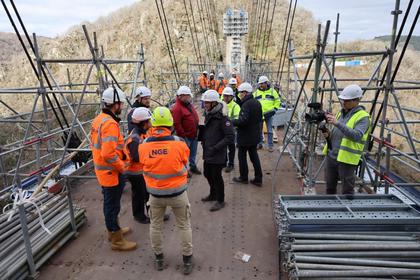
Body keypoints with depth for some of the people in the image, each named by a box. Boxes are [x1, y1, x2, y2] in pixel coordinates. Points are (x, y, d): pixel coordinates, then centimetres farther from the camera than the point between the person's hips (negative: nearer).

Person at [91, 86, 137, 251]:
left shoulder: (99, 119, 7)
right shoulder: (110, 123, -25)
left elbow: (96, 143, 16)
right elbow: (108, 154, -31)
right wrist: (122, 167, -17)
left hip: (102, 170, 10)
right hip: (111, 172, -10)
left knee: (110, 203, 24)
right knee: (112, 205, 4)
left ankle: (113, 230, 43)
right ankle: (117, 240, 20)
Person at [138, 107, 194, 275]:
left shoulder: (143, 145, -12)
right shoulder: (179, 143, -17)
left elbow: (144, 167, 2)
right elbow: (185, 164, -1)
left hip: (155, 194, 2)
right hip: (177, 192, -1)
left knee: (155, 226, 23)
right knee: (184, 225, 18)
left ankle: (158, 258, 39)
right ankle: (187, 260, 30)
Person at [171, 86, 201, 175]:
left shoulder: (189, 104, 8)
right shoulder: (177, 108, -21)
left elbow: (195, 117, 19)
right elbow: (176, 124, -23)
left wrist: (197, 130, 16)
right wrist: (183, 136, -19)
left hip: (194, 135, 8)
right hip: (186, 136, -8)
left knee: (193, 152, 21)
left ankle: (193, 166, 38)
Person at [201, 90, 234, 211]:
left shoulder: (222, 117, -19)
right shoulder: (209, 115, 7)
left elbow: (230, 137, -22)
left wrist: (216, 147, -23)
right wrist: (204, 141, 8)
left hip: (218, 155, -8)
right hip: (207, 153, 8)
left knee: (216, 176, 4)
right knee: (207, 174, 20)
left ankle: (220, 201, 24)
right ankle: (213, 194, 43)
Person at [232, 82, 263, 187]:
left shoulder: (246, 104, -21)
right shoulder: (257, 103, 8)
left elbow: (243, 120, -29)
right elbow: (260, 118, 15)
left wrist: (232, 122, -16)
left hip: (245, 136, -8)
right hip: (255, 135, 9)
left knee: (242, 155, 7)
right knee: (254, 155, 14)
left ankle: (243, 177, 18)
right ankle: (258, 179, 18)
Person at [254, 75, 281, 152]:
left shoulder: (272, 91, 4)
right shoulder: (256, 92, 8)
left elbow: (278, 101, 7)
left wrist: (274, 109, -4)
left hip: (269, 114, -2)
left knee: (269, 130, 2)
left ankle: (270, 145, 10)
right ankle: (259, 143, 22)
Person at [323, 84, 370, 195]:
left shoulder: (363, 117, -11)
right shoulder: (341, 112, 12)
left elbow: (357, 136, -27)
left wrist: (337, 123, -33)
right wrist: (328, 134, -4)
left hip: (346, 159, -7)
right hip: (331, 156, 7)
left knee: (347, 191, 4)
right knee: (330, 187, 18)